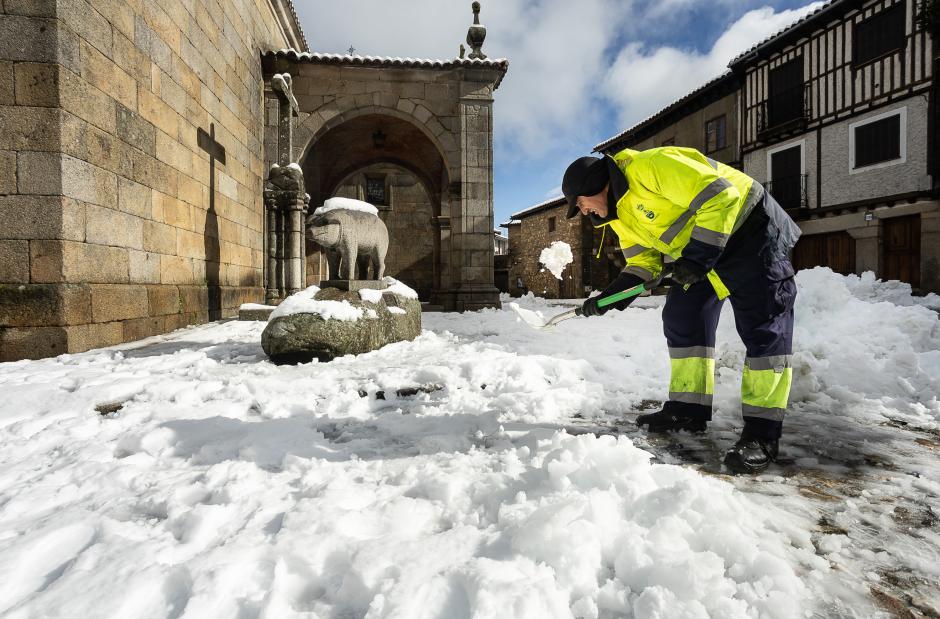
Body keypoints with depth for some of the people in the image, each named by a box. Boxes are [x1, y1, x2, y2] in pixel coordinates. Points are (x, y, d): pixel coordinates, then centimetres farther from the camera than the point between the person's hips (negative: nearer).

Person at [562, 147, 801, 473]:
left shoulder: (650, 166, -25)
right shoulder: (620, 215, 3)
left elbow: (721, 196, -29)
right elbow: (642, 263, 6)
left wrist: (698, 257, -31)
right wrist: (607, 298, -7)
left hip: (748, 227, -9)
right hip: (696, 251, 9)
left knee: (762, 327, -10)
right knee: (683, 321, 5)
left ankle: (763, 431, -8)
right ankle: (689, 409, 14)